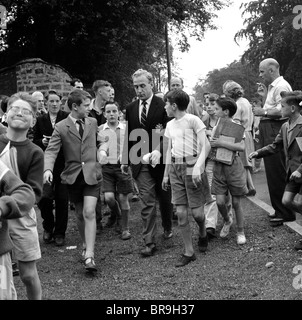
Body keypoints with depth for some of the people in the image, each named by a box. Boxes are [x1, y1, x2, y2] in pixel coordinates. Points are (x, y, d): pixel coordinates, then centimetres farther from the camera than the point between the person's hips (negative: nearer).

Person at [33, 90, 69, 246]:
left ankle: (59, 233, 19)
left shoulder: (67, 118, -1)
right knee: (44, 197, -12)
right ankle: (48, 226, 16)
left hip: (63, 164, -1)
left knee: (62, 199, 3)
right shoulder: (41, 120, 8)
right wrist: (42, 142, -8)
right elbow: (34, 141, 12)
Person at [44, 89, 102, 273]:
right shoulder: (61, 127, -3)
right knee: (80, 214, 12)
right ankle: (86, 246, 34)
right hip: (73, 175, 0)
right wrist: (48, 169, -27)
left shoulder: (93, 122, 7)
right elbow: (51, 151, -11)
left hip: (92, 174, 0)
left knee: (89, 212, -14)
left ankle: (89, 256, -16)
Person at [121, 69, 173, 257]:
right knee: (147, 202, -2)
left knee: (165, 198, 16)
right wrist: (125, 160, 12)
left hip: (161, 159, -2)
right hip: (141, 163, 2)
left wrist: (159, 151, -29)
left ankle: (168, 227, 41)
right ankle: (149, 243, 1)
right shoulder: (131, 109, 7)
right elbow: (128, 136, 13)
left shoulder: (164, 106, -8)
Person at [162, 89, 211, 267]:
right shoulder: (170, 125, 13)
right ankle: (189, 252, 11)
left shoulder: (193, 120, -8)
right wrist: (166, 174, 18)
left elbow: (206, 146, -13)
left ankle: (203, 234, 30)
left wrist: (198, 167, -25)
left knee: (197, 212, -4)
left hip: (192, 167, -6)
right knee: (181, 213, 1)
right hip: (175, 169, 6)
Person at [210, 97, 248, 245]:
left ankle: (240, 231, 22)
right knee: (220, 201, -3)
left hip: (233, 166, -3)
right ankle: (227, 221, 28)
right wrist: (213, 143, -13)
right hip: (219, 166, 4)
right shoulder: (216, 127, 5)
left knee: (236, 203, 4)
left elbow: (241, 147, -23)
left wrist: (221, 143, -23)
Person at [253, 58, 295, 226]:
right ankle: (280, 210, 23)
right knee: (273, 173, 14)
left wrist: (263, 112, -15)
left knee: (277, 174, -7)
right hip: (269, 132, 11)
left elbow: (282, 110, -23)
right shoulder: (272, 87, 21)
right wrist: (264, 96, 13)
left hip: (276, 131, -11)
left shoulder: (281, 86, -12)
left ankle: (285, 213, 0)